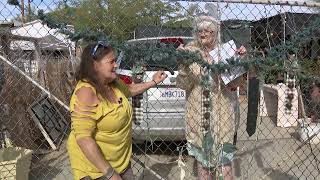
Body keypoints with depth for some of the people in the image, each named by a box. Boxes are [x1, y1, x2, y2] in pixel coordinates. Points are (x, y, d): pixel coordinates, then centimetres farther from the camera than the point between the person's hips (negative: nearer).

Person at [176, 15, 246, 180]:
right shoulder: (191, 51, -1)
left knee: (223, 156, 3)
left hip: (221, 111, -1)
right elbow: (183, 84, -7)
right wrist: (183, 63, -22)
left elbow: (234, 83, -2)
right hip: (198, 112, 1)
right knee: (201, 154, 13)